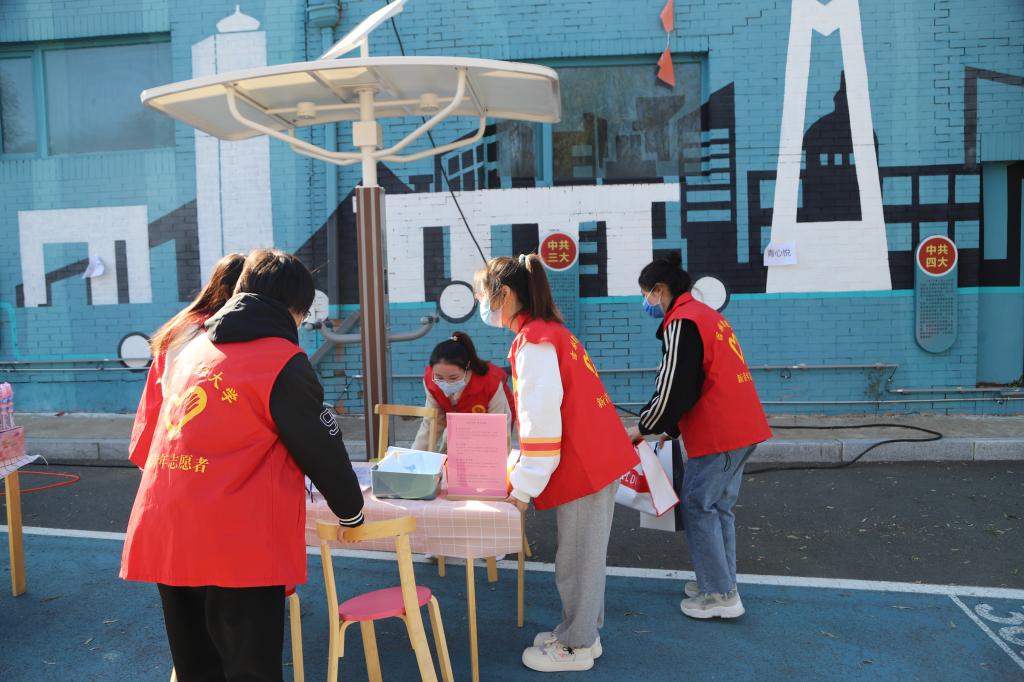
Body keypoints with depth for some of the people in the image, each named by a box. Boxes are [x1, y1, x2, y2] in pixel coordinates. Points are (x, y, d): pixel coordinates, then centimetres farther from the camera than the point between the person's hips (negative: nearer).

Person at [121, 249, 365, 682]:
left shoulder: (192, 350, 13)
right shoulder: (282, 359, -8)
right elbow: (321, 449, -3)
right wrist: (351, 511, 13)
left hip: (164, 536, 7)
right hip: (238, 548, -7)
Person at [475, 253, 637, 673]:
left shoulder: (533, 341, -16)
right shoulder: (552, 331, 15)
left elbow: (542, 419, -22)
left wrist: (524, 486, -16)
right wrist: (522, 471, 17)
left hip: (582, 465, -10)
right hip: (597, 457, 10)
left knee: (575, 560, 4)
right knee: (584, 554, 19)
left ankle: (575, 646, 19)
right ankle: (583, 632, 32)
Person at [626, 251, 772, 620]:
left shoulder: (681, 323, -14)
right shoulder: (707, 314, 18)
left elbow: (673, 388, -18)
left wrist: (643, 427, -2)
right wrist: (672, 428, 21)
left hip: (717, 434, -10)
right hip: (740, 427, 10)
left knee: (698, 507, -1)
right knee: (719, 506, 16)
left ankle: (720, 595, 6)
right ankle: (721, 582, 25)